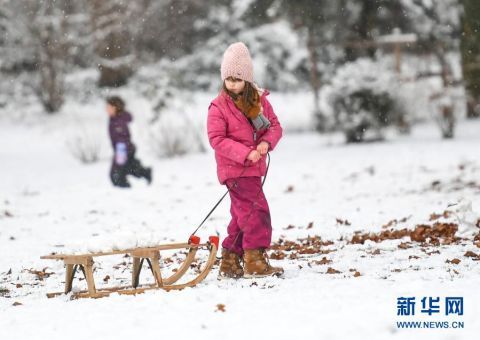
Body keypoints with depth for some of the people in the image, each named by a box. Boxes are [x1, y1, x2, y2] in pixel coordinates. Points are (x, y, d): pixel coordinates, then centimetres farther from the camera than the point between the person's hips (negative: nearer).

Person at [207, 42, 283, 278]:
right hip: (235, 170, -7)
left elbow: (275, 125, 9)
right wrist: (245, 153, -23)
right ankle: (255, 261, -11)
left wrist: (266, 143, -13)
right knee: (257, 211, -15)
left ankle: (230, 262, 22)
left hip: (254, 168, 7)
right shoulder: (218, 107, -10)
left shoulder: (259, 100, 6)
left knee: (243, 216, 13)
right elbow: (217, 139, -15)